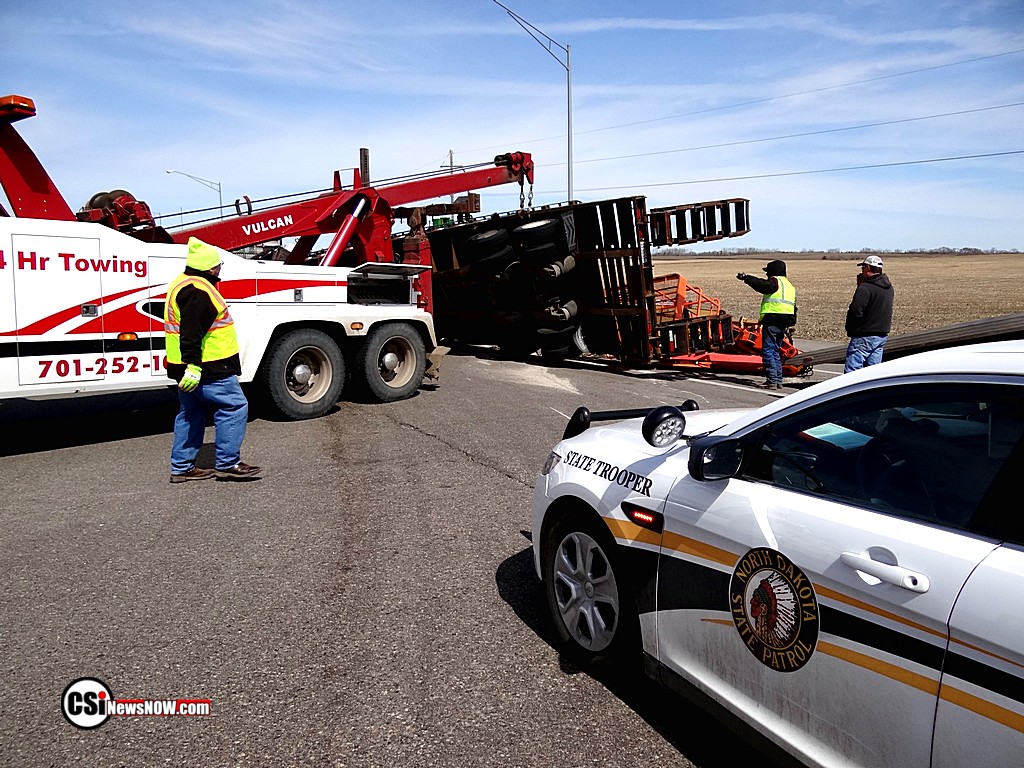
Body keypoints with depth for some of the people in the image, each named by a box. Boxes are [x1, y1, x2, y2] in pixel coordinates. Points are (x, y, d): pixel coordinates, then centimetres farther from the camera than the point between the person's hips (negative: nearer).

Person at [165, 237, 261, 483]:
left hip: (189, 368, 11)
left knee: (191, 414, 16)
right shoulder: (198, 292, -19)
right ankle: (227, 463, -2)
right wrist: (193, 366, -29)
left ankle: (182, 467, 22)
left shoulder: (182, 283, 17)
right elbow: (191, 333, -27)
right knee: (234, 407, -5)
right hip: (205, 368, -11)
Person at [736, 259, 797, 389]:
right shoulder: (790, 286, 23)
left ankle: (772, 381, -12)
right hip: (783, 323, 9)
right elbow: (794, 308, 24)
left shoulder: (775, 282, -6)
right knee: (776, 351, 16)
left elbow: (762, 284, -25)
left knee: (768, 351, -8)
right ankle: (778, 380, 16)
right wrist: (790, 325, 27)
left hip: (771, 321, -9)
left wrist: (746, 278, -17)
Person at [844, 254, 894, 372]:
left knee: (851, 371, -8)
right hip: (882, 335, 9)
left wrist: (849, 329, -3)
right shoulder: (889, 288, 12)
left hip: (864, 336, -9)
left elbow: (855, 312, -21)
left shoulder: (865, 288, -17)